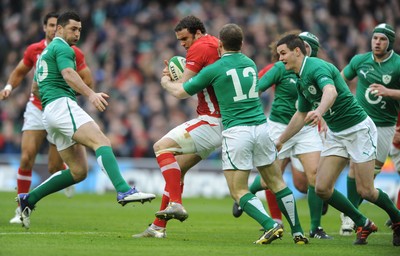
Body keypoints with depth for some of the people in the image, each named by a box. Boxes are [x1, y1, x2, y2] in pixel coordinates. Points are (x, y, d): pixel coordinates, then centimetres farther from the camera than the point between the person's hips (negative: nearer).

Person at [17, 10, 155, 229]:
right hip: (62, 105, -10)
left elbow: (35, 88, 37)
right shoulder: (62, 48, -1)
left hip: (49, 112, 10)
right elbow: (68, 74, -21)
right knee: (101, 142, -27)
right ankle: (124, 191, -49)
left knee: (78, 172, 7)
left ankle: (28, 199, 11)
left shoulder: (45, 53, 30)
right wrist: (90, 94, -35)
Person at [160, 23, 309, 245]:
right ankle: (297, 232, 9)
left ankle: (271, 225, -19)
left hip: (236, 132, -5)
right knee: (277, 183, 13)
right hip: (261, 126, 5)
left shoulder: (214, 70, -3)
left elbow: (181, 92, 7)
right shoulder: (250, 64, 14)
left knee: (239, 191, 0)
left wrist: (166, 82, 28)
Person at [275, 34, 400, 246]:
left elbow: (331, 92, -42)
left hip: (358, 128, -9)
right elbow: (301, 115, 24)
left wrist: (319, 111, -62)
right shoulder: (301, 81, 9)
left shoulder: (317, 67, -20)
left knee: (366, 191, -7)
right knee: (322, 188, -4)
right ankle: (363, 224, 12)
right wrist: (280, 140, 28)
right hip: (335, 134, 9)